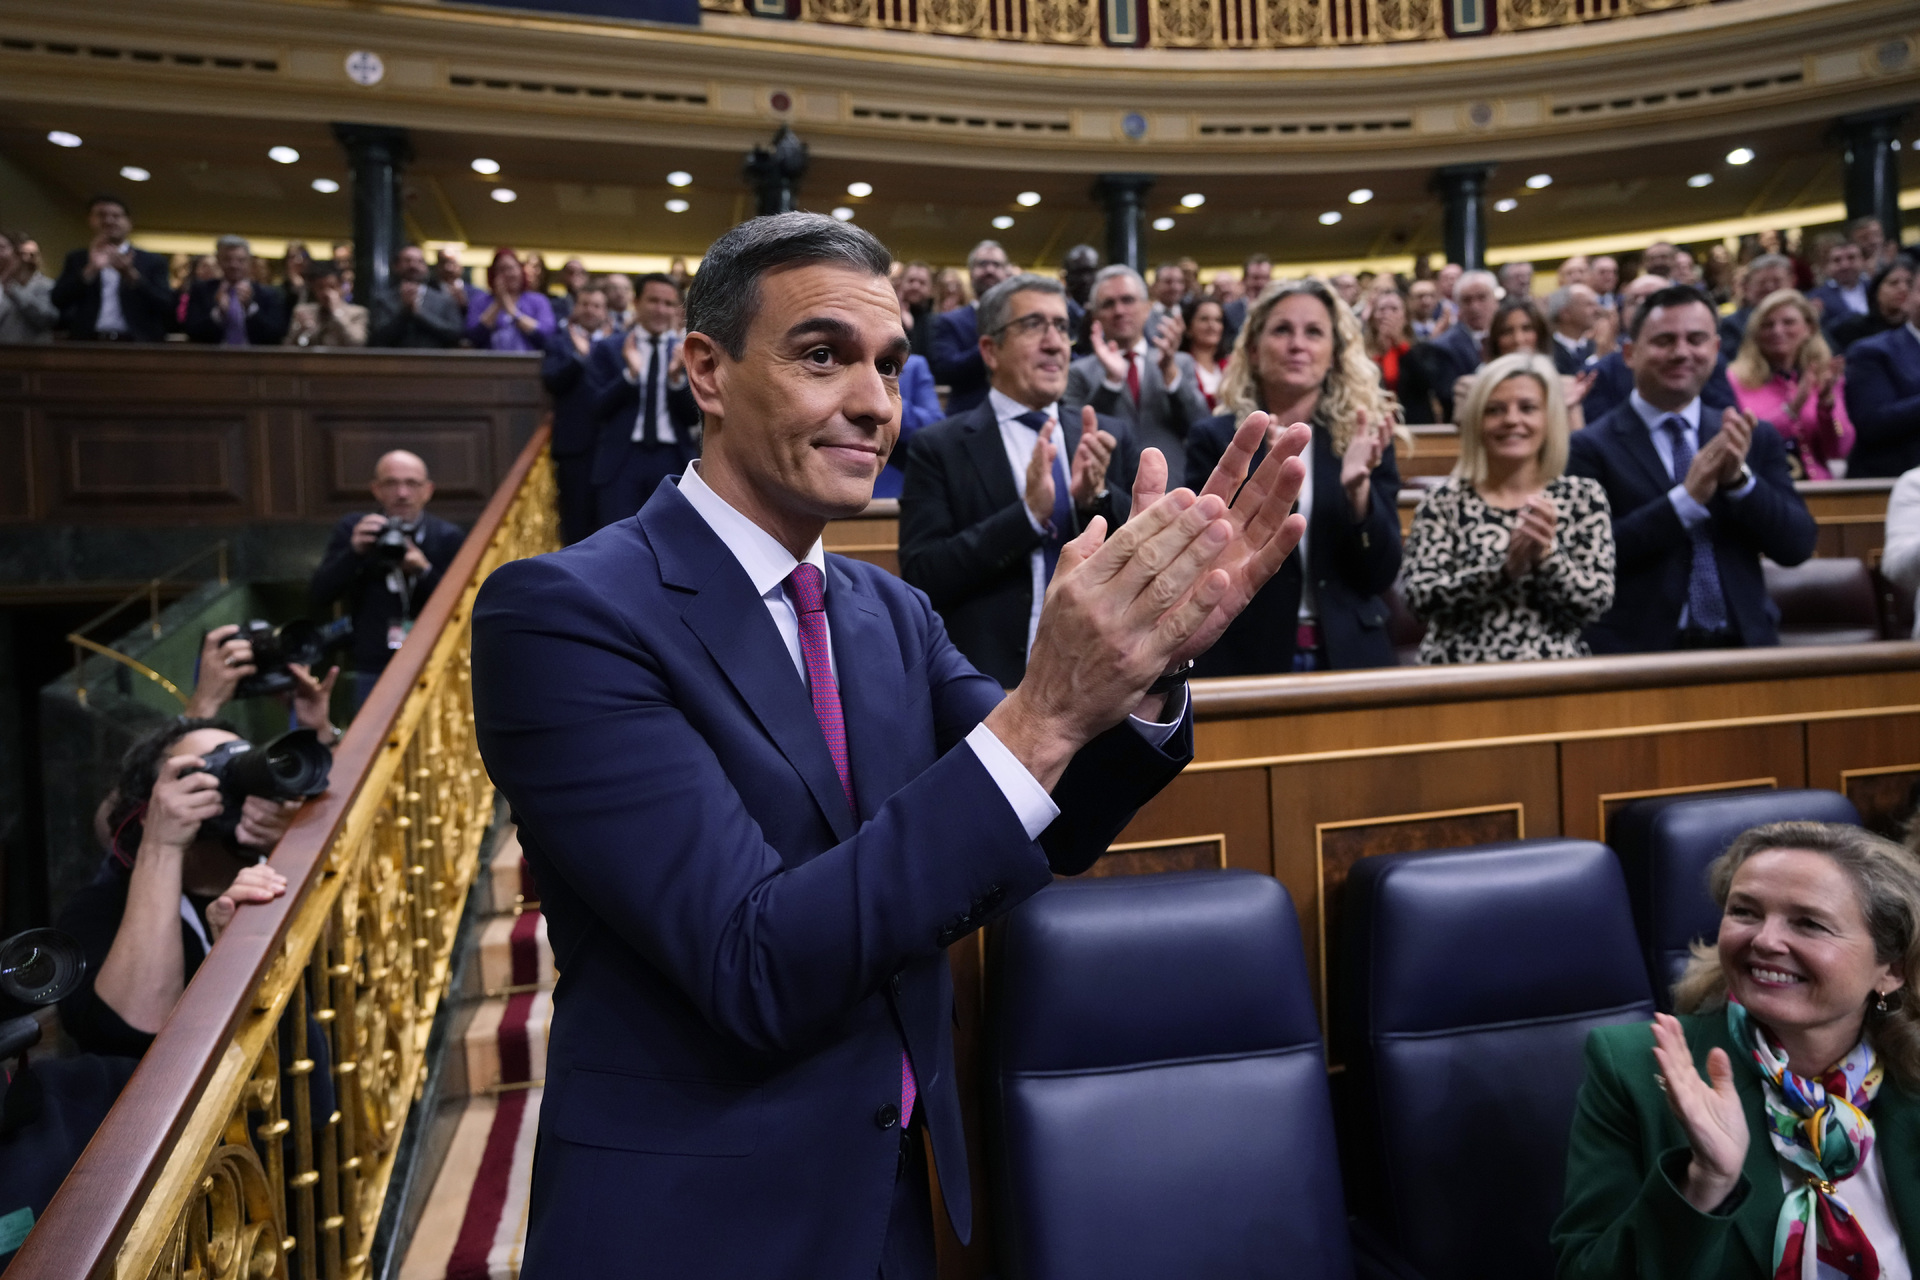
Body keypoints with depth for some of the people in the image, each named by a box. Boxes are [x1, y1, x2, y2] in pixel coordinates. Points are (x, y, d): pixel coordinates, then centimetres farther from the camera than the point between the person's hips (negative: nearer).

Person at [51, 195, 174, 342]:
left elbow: (167, 308, -1)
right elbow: (59, 301, 4)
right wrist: (91, 269, -8)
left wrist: (131, 275, -13)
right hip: (88, 345, 2)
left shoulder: (152, 262, 11)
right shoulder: (77, 259, 17)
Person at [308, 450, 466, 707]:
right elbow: (316, 602, -1)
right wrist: (354, 552, -14)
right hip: (372, 674, 1)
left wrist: (425, 571, -21)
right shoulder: (352, 530, 6)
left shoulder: (448, 537, 2)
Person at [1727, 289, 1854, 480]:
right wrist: (1792, 408, -15)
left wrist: (1827, 399, -6)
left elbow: (1838, 451, 6)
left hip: (1816, 486, 2)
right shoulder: (1736, 378, 3)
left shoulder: (1825, 376, 13)